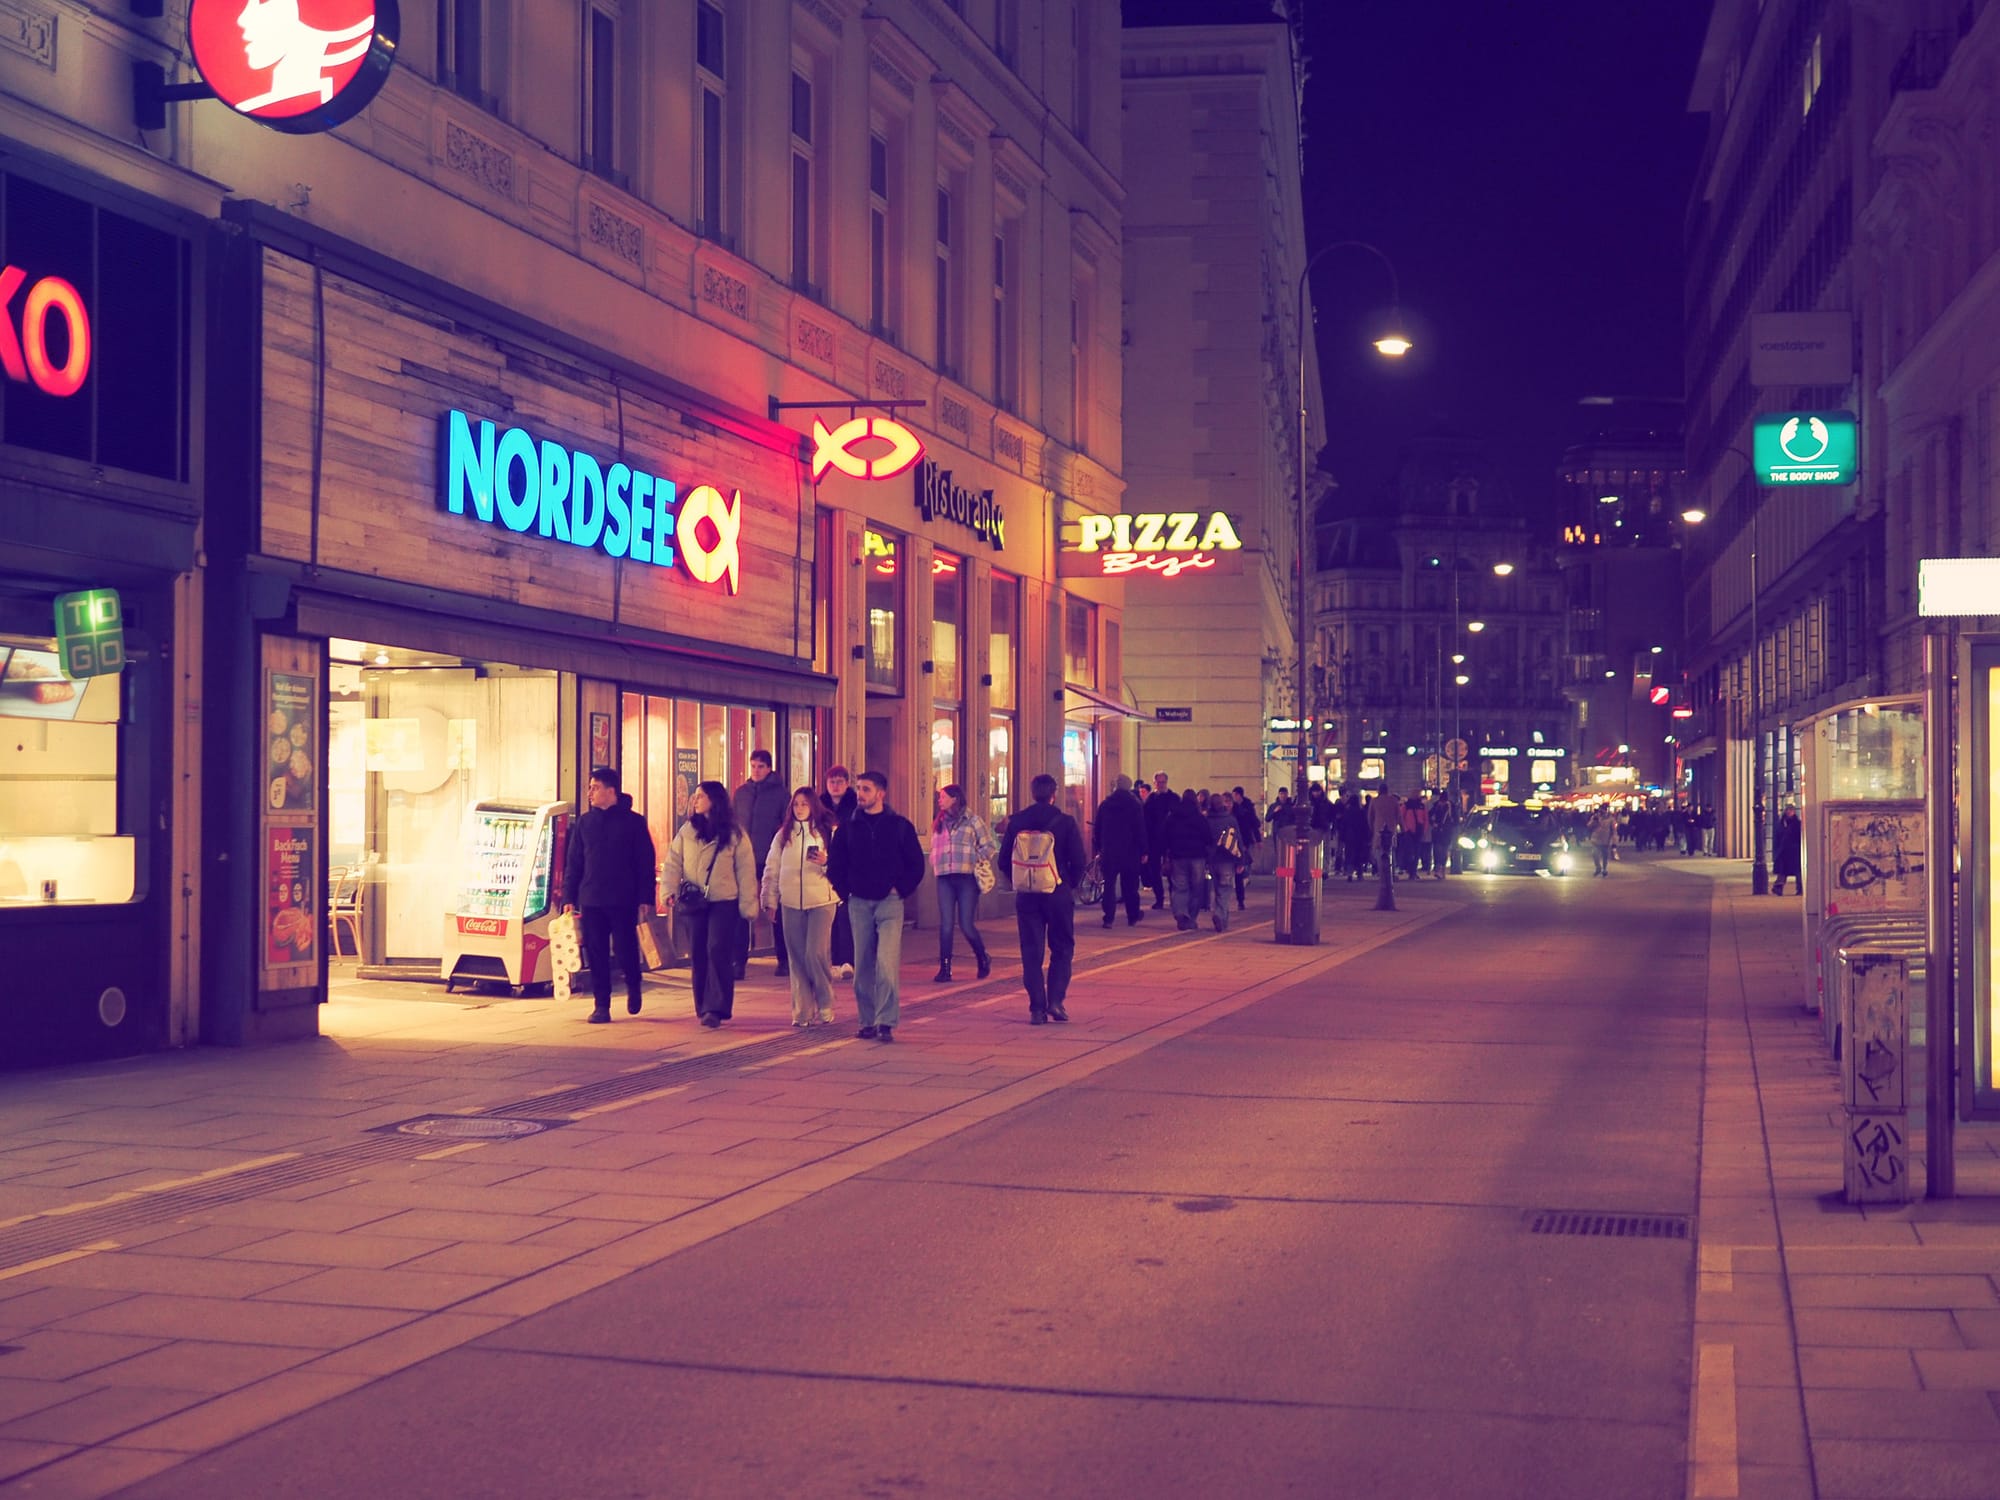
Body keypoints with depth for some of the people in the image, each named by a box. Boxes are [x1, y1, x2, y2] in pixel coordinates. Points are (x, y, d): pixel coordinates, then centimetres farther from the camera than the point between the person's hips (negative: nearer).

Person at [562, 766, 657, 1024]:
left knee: (624, 949, -3)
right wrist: (569, 897, 4)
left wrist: (646, 898, -7)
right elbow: (573, 862, 10)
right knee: (596, 954, 1)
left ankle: (634, 985, 27)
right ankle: (602, 1005, 8)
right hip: (591, 900, 3)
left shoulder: (633, 822, -1)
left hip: (623, 900, -3)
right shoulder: (584, 822, 9)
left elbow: (645, 863, -1)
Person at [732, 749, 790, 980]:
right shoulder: (741, 793, 9)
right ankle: (740, 960, 2)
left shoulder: (779, 792, 0)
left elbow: (788, 825, 1)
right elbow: (733, 825, 14)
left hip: (771, 859, -2)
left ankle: (784, 960, 15)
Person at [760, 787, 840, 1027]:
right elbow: (771, 869, 14)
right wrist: (770, 901, 11)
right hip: (791, 903, 3)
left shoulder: (828, 832, 1)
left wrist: (826, 862, -20)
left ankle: (825, 1005, 7)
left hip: (821, 901, -3)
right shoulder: (783, 835, 11)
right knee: (798, 959, 5)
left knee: (817, 954, -11)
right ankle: (802, 1011, 11)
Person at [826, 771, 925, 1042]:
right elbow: (835, 866, 14)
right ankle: (868, 1021, 13)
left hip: (889, 902, -3)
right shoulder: (847, 828, 7)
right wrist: (845, 892, 4)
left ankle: (886, 1022, -13)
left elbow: (916, 863, 5)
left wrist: (901, 890, -2)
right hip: (859, 904, 3)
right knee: (862, 966, 5)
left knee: (886, 963, -14)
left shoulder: (900, 826, 1)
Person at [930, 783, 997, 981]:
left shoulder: (972, 820, 0)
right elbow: (934, 848, 26)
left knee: (966, 925, -4)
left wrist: (974, 861, -6)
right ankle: (944, 969, 0)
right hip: (944, 879, 4)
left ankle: (983, 960, 20)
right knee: (946, 925, -3)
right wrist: (936, 864, 10)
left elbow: (991, 845, 0)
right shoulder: (939, 823, 16)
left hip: (967, 878, -4)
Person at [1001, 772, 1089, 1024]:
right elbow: (1078, 861, -6)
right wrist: (1071, 884, 12)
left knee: (1031, 952, 7)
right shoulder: (1064, 822, -7)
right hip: (1058, 894, -2)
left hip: (1026, 896, 2)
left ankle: (1037, 1008, 3)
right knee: (1062, 948, 12)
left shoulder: (1016, 822, 0)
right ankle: (1056, 1000, 1)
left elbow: (1004, 860, 3)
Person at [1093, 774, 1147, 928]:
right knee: (1130, 886, 9)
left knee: (1109, 884, 2)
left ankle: (1108, 918, -4)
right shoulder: (1135, 805, -4)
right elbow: (1141, 830, -6)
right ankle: (1133, 916, 15)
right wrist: (1143, 851, -3)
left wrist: (1098, 849, 14)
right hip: (1130, 852, -1)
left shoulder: (1105, 804, 4)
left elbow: (1097, 829, 7)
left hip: (1109, 851, 1)